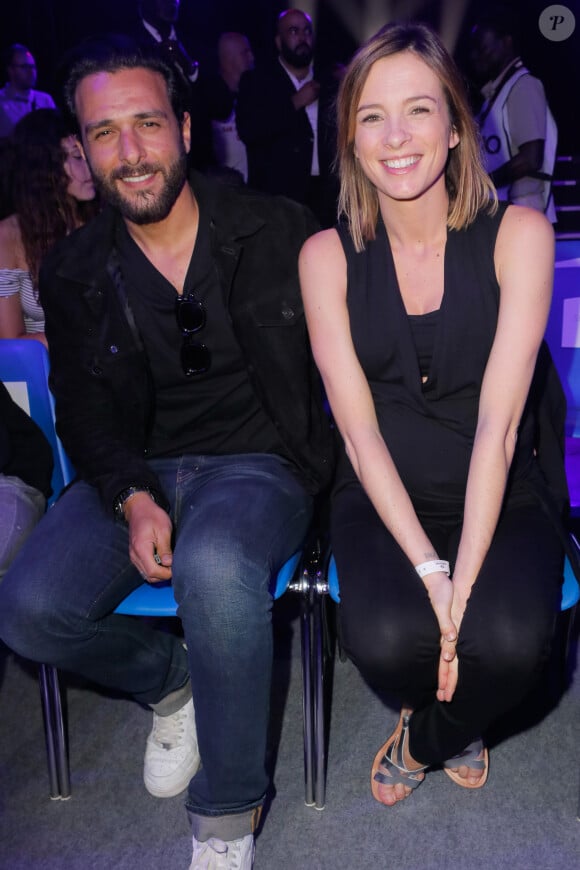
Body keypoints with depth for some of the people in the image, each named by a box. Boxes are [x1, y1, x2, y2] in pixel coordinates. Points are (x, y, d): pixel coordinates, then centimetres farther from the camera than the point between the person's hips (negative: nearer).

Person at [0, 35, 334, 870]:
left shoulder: (278, 231, -2)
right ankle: (169, 678, 15)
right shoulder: (72, 271, 6)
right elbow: (85, 413, 6)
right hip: (135, 472, 4)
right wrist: (134, 500, -13)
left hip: (257, 462, -3)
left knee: (213, 567, -37)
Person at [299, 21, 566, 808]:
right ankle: (455, 724, 15)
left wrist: (464, 581, -21)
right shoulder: (328, 255, -3)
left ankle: (426, 736, 12)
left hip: (499, 497, 0)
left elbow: (498, 423, -15)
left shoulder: (517, 234, -7)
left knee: (511, 638, -28)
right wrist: (428, 571, -18)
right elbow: (359, 430, -9)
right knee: (386, 639, -26)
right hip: (384, 501, 1)